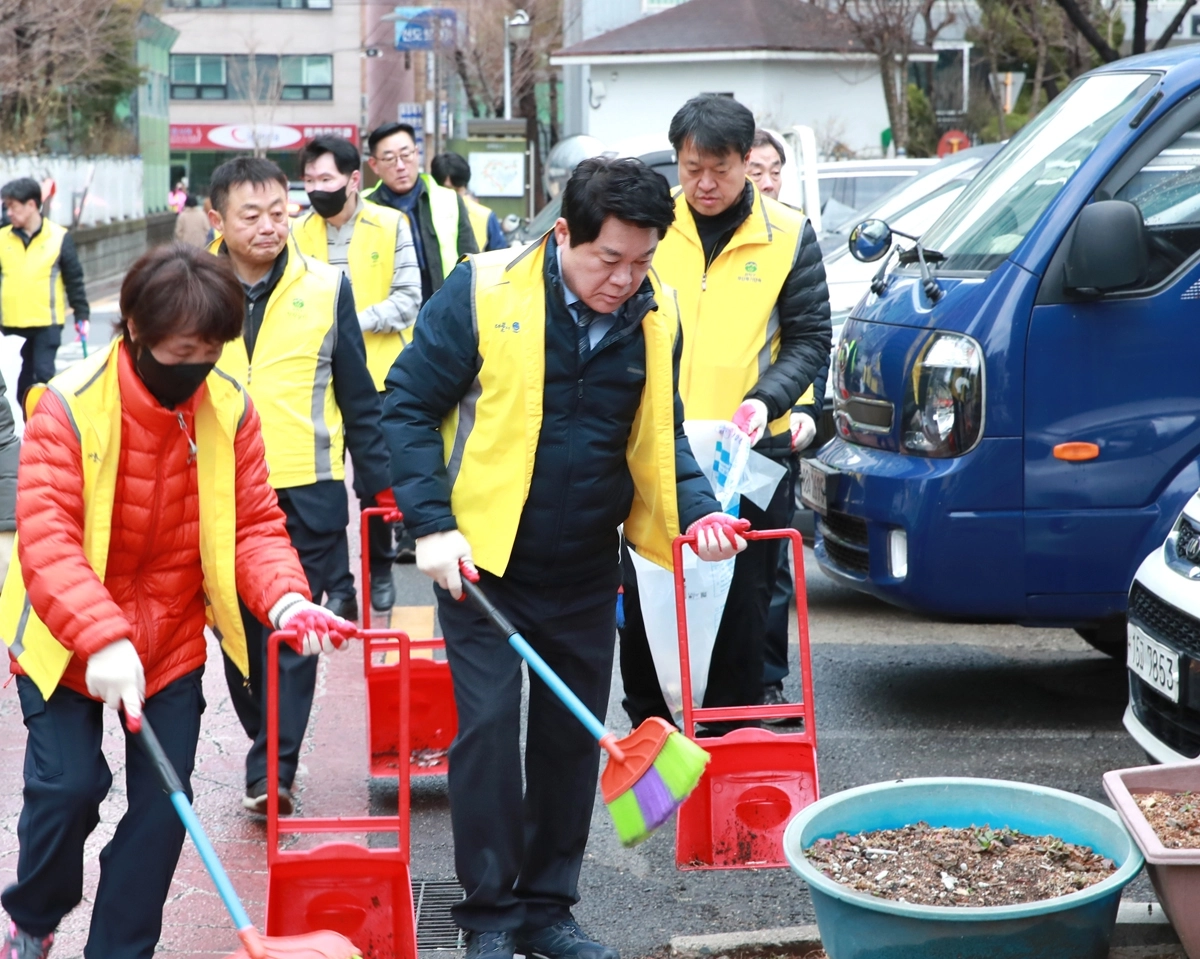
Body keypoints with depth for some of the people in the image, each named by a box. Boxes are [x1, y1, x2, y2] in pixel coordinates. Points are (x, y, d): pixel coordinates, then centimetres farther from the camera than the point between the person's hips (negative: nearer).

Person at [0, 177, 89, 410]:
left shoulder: (59, 237, -4)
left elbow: (74, 280, 1)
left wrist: (81, 315, 0)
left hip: (47, 322, -3)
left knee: (43, 376, -6)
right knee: (22, 378, 8)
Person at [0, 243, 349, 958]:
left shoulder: (231, 410, -9)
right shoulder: (71, 407, -20)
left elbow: (256, 524, -4)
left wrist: (285, 598, -25)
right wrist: (101, 639, -42)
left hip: (172, 642, 3)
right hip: (66, 644, -3)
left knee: (164, 798, 0)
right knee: (70, 785, -10)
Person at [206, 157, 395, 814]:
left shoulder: (326, 287, 0)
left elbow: (358, 398, 5)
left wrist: (381, 483, 4)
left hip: (306, 490, -2)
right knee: (238, 630, 10)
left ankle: (271, 769, 1)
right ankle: (271, 751, 27)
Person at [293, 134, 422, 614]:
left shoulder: (391, 225, -4)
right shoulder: (298, 232, 3)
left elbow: (408, 299, -7)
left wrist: (359, 321, -20)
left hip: (376, 375, -2)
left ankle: (379, 570, 24)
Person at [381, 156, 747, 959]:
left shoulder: (656, 316, -2)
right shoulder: (485, 292, -14)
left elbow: (659, 437, 10)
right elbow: (409, 405, -9)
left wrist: (698, 511, -8)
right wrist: (432, 524, -16)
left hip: (584, 572, 4)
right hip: (482, 561, -4)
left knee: (573, 737, 11)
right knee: (489, 727, -6)